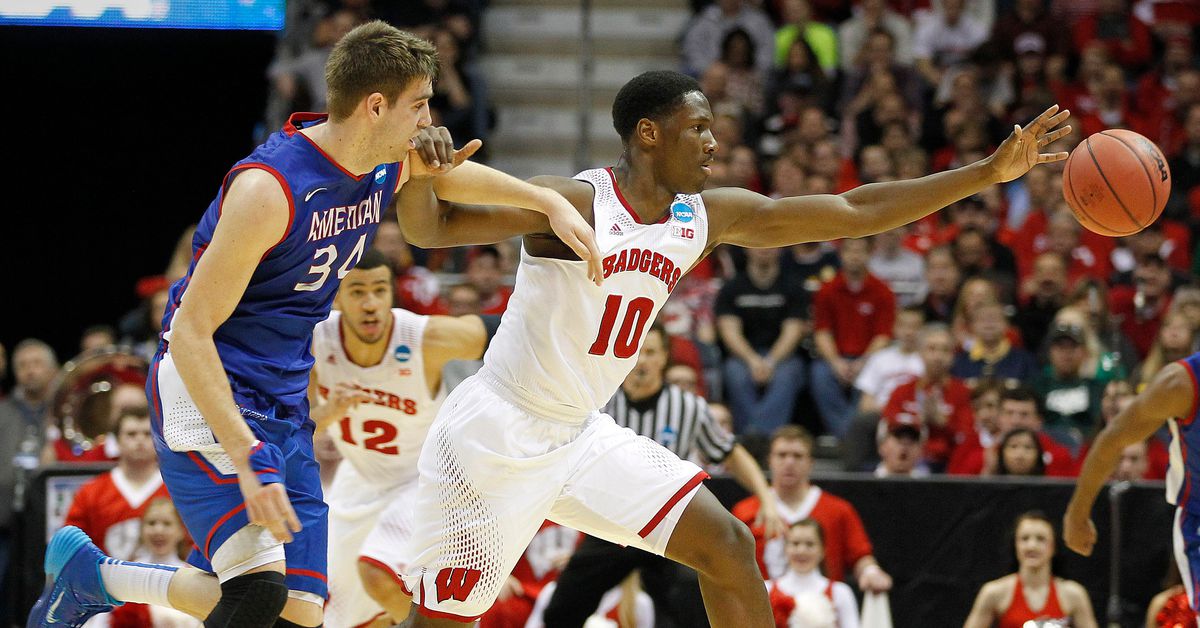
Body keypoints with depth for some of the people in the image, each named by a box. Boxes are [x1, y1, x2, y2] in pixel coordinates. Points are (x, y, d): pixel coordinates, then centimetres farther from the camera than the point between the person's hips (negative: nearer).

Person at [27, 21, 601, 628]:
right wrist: (247, 460, -29)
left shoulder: (388, 166, 2)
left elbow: (454, 174, 28)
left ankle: (89, 574, 20)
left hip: (285, 406, 9)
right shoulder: (269, 186, -23)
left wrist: (550, 202, 12)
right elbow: (190, 332, -22)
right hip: (204, 394, -9)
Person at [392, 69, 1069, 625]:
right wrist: (419, 172, -49)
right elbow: (432, 227, -26)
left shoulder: (708, 217, 2)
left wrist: (990, 172, 2)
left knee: (727, 546, 3)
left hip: (581, 435, 7)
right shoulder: (574, 203, -19)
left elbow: (853, 211, 5)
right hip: (496, 433, -7)